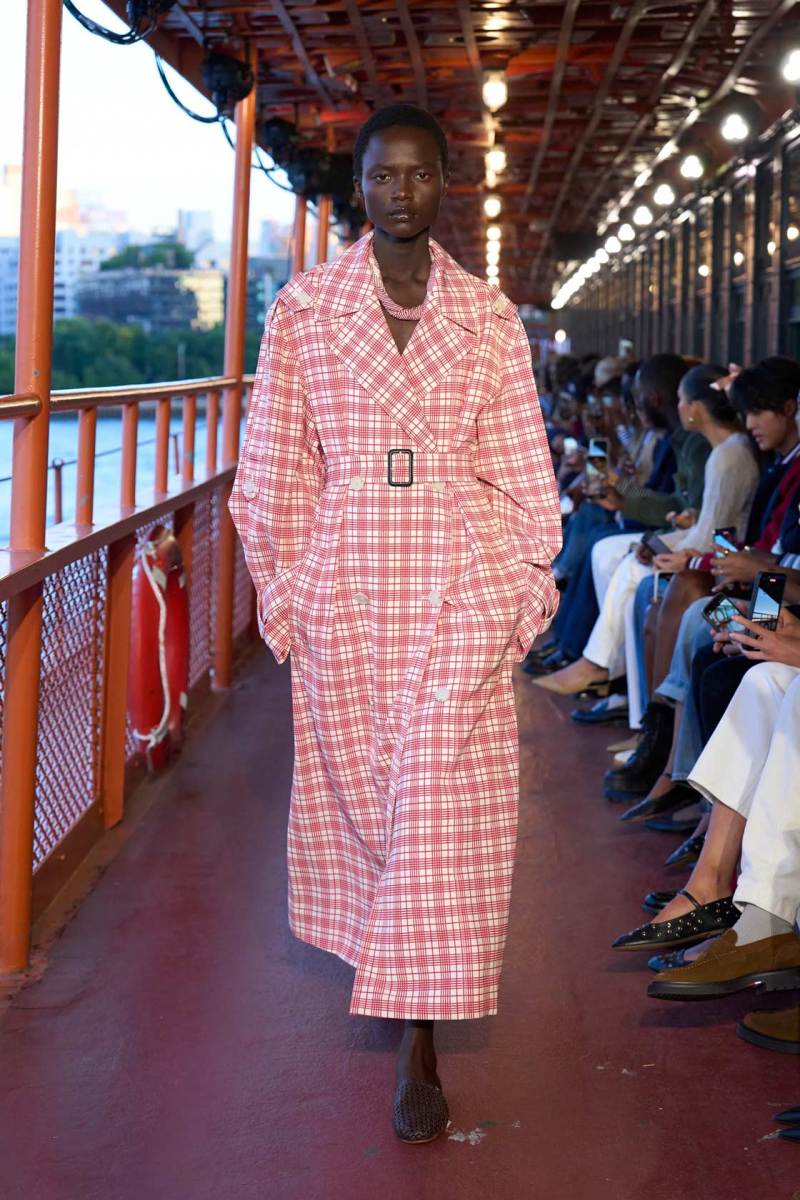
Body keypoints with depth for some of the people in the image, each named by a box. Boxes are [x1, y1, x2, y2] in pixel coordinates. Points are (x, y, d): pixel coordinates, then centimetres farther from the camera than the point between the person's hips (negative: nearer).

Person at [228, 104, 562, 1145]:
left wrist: (530, 586, 4)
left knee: (442, 799, -5)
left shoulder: (489, 316, 4)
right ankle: (395, 972, 38)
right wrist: (281, 589, 4)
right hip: (345, 580, 1)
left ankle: (419, 1048, 0)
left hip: (464, 585, -1)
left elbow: (521, 464, 7)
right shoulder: (303, 308, 3)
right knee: (359, 787, 10)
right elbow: (275, 466, 5)